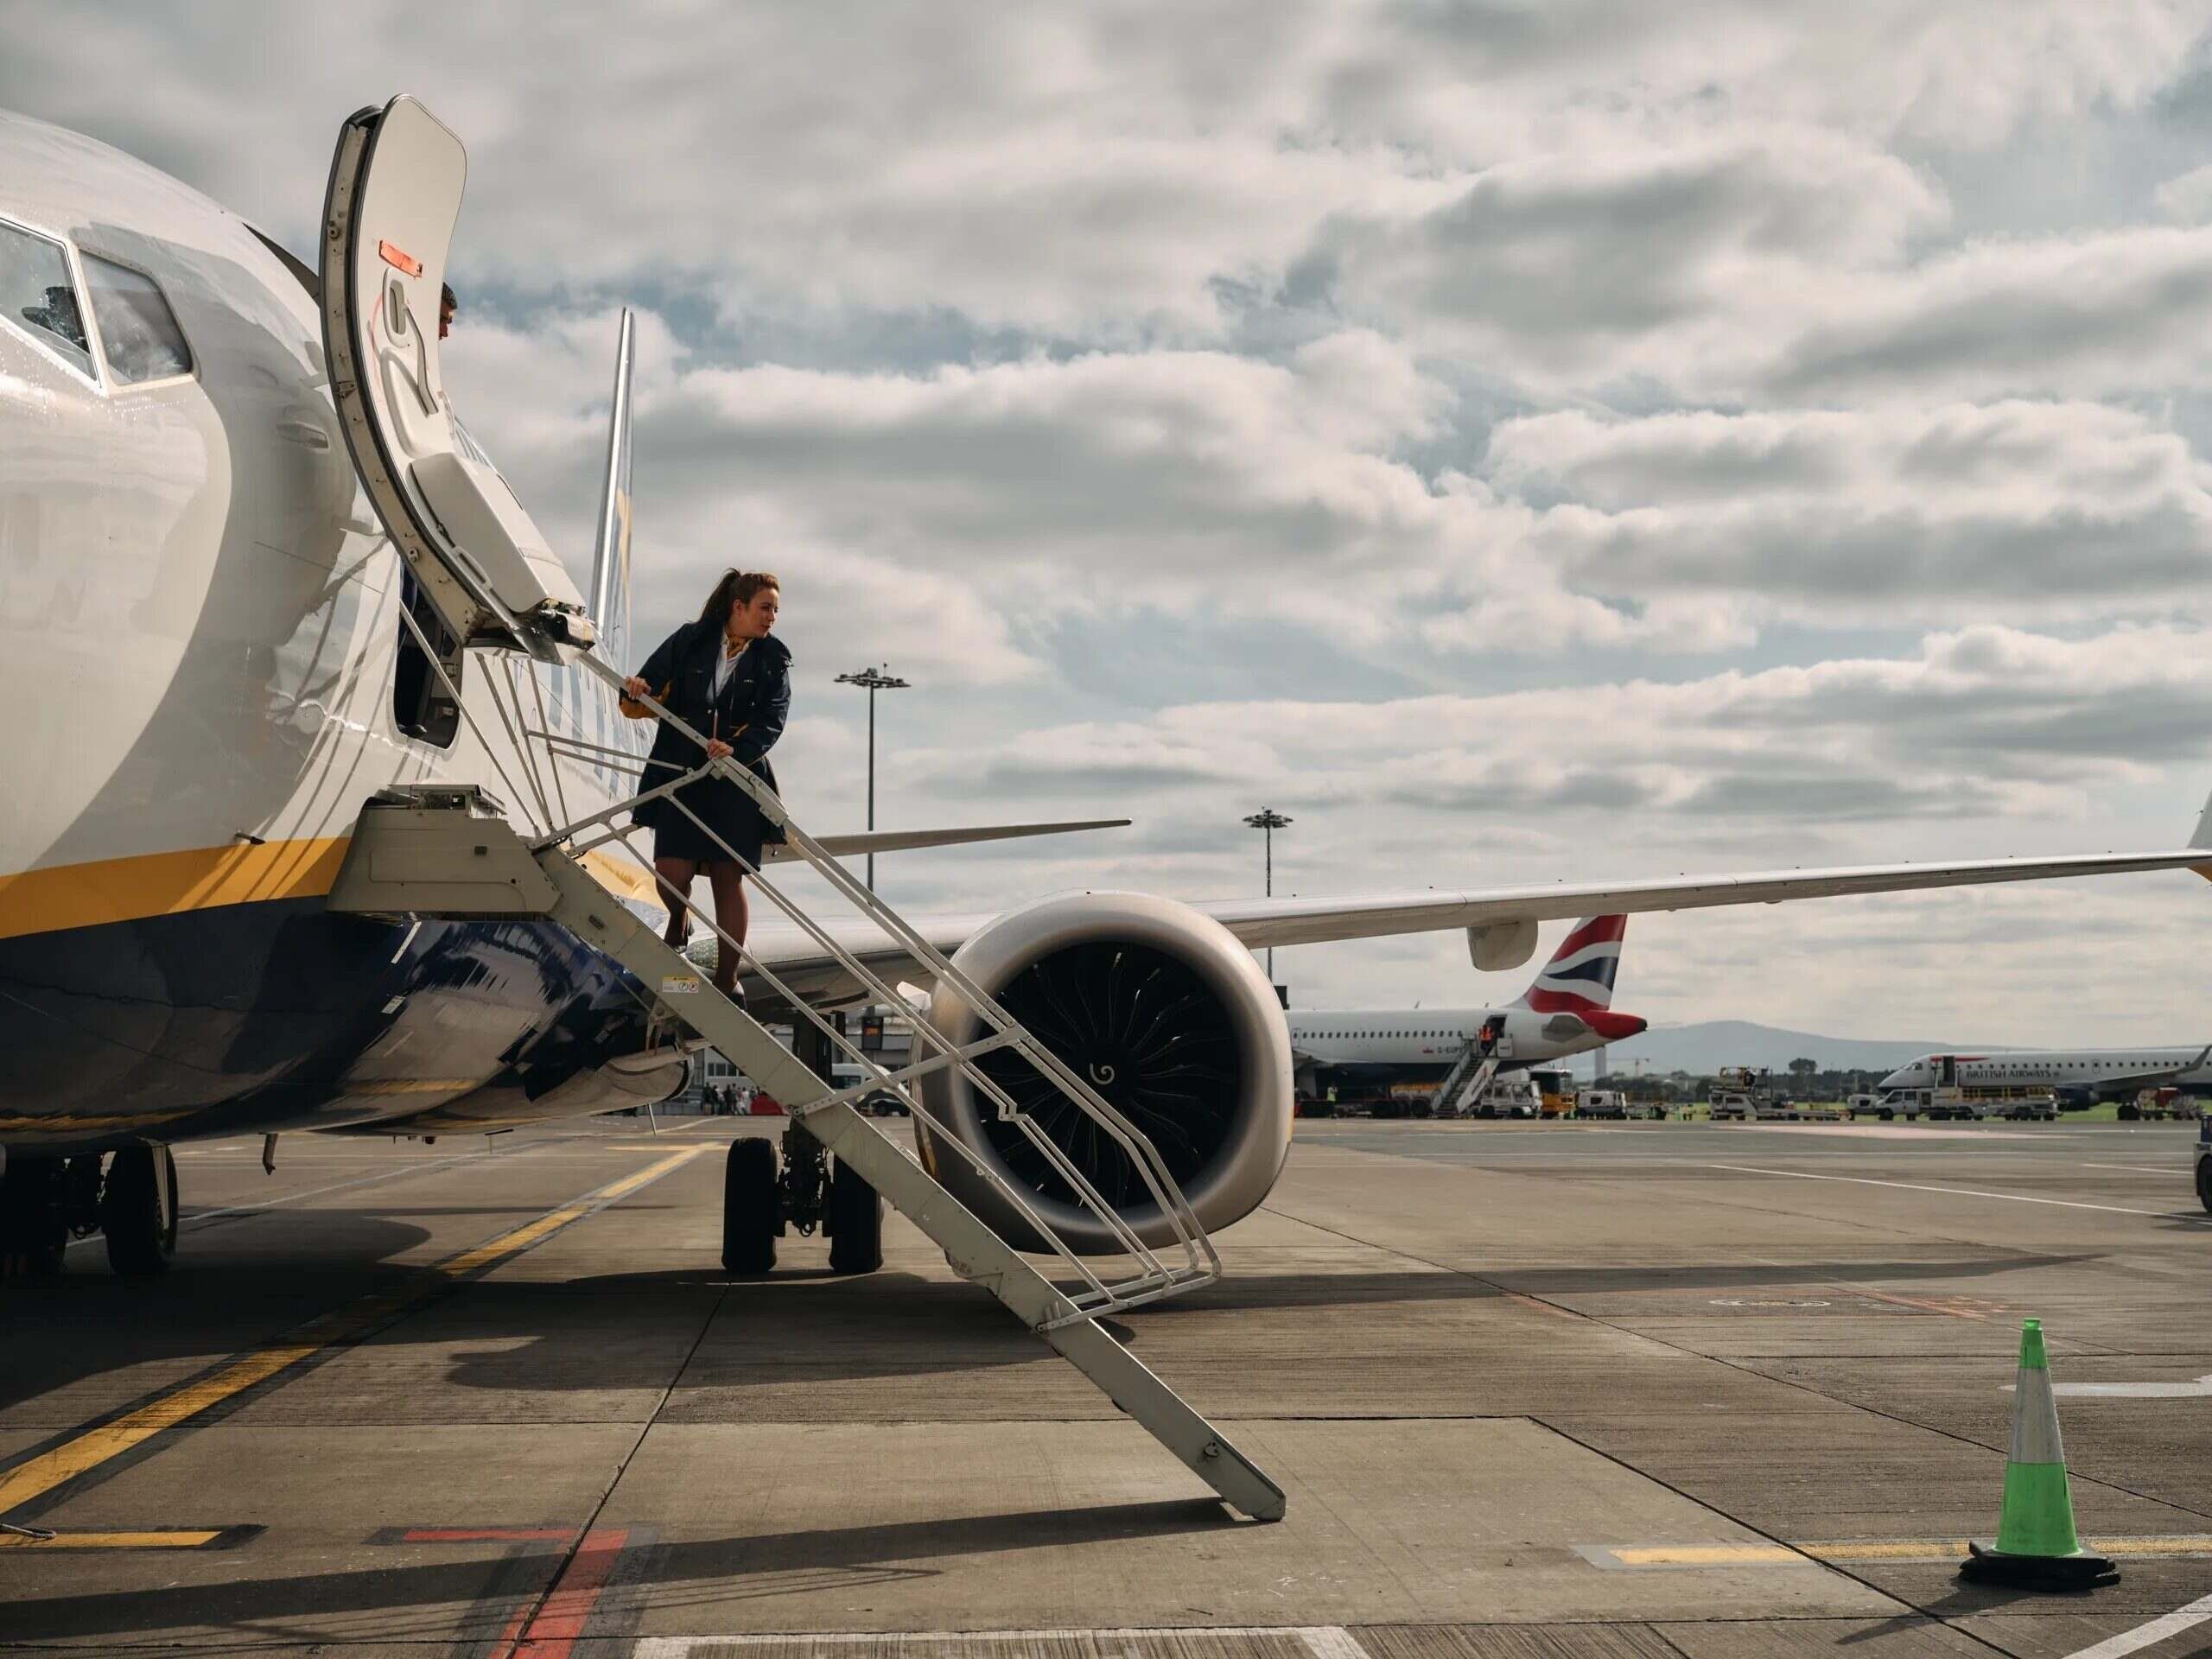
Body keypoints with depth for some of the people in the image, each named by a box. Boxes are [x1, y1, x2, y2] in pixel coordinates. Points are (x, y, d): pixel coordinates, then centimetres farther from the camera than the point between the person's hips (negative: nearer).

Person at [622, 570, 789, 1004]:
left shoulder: (772, 657, 7)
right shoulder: (689, 641, 3)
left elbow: (773, 719, -4)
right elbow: (644, 703, 5)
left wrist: (738, 749, -22)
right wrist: (636, 694, -20)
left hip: (737, 780, 1)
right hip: (681, 773, 0)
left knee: (728, 877, 0)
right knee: (672, 872, -10)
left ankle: (727, 978, 10)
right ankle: (678, 923, 26)